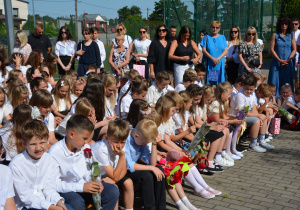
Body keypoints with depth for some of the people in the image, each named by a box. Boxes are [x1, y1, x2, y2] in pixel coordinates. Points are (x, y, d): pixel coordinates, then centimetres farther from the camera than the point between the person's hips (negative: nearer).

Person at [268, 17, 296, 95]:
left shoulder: (291, 35, 9)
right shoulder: (275, 35, 4)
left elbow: (294, 49, 6)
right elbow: (271, 49, -2)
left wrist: (288, 60, -8)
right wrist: (280, 60, -9)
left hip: (288, 63, 1)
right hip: (276, 63, -1)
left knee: (287, 84, 1)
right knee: (274, 83, -4)